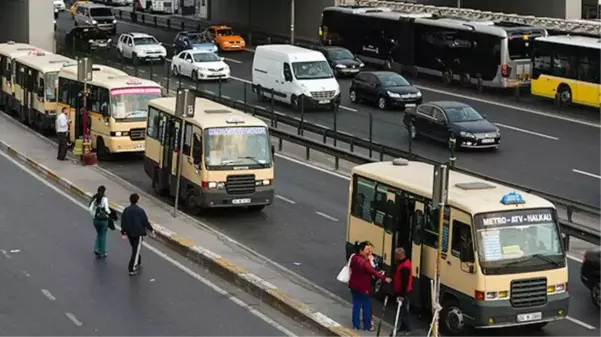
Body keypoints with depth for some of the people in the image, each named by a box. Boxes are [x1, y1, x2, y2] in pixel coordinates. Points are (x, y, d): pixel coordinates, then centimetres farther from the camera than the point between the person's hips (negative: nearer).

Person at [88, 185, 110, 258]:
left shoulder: (95, 198, 0)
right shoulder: (104, 199, -15)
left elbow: (90, 208, -4)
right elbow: (106, 209, -19)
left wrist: (93, 216, 8)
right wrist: (109, 212, 2)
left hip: (96, 219, 4)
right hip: (104, 219, -4)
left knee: (98, 234, 23)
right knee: (103, 236, 11)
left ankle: (96, 249, 7)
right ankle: (102, 253, 18)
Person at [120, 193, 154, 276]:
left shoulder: (126, 210, 0)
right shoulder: (140, 211, -17)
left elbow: (123, 222, 0)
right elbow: (145, 222, -10)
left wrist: (123, 233, 3)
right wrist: (151, 229, 5)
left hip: (129, 233, 6)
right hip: (138, 233, -6)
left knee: (135, 249, 24)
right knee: (136, 251, -1)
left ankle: (137, 264, 38)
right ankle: (132, 269, -4)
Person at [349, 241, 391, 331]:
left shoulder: (354, 258, -1)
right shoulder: (364, 262, -27)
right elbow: (373, 272, -28)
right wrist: (384, 278, -26)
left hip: (354, 286, 8)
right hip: (363, 288, -8)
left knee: (356, 305, 16)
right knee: (366, 307, 8)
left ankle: (356, 325, 22)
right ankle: (367, 326, 17)